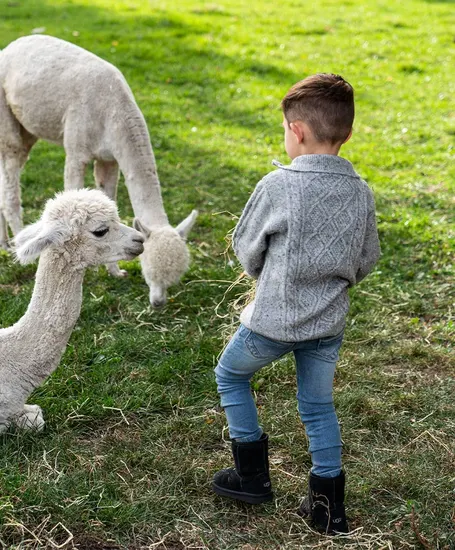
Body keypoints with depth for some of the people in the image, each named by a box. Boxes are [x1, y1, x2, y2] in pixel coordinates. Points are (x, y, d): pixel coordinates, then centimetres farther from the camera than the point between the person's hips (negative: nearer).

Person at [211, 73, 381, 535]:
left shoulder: (277, 185, -17)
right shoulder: (360, 192, -3)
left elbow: (246, 247, -4)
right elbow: (367, 260, 8)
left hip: (274, 319, -4)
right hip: (328, 323, 5)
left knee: (230, 376, 21)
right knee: (318, 405, 21)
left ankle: (251, 475, 26)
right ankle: (328, 505, 25)